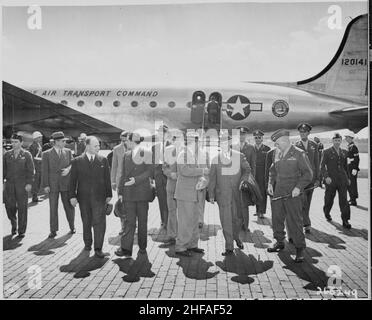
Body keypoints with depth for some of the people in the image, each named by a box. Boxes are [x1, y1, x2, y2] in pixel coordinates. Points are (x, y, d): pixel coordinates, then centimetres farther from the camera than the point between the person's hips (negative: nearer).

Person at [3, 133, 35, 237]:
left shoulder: (26, 155, 1)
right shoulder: (6, 155, 10)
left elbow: (31, 170, -2)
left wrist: (29, 183, -9)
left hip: (22, 184, -2)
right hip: (9, 184, 2)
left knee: (22, 208, 1)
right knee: (9, 206, 1)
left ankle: (21, 230, 12)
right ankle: (14, 225, 27)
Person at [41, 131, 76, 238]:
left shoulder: (68, 152, 6)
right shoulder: (46, 154, 0)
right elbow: (44, 171, -1)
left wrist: (68, 169, -14)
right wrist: (45, 185, -6)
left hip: (66, 184, 2)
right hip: (53, 185, -1)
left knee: (69, 206, 7)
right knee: (53, 208, 4)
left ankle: (72, 227, 23)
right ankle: (53, 230, 14)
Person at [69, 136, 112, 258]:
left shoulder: (103, 160, 5)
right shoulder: (77, 161, 2)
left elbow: (107, 178, 7)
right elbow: (73, 180, 2)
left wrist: (109, 194, 5)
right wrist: (72, 196, -4)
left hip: (99, 197, 0)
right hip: (83, 197, 0)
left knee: (99, 222, -6)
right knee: (86, 222, 13)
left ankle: (98, 248, 1)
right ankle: (87, 243, 33)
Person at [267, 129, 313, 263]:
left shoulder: (299, 154, -7)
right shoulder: (279, 155, 13)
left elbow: (308, 174, -8)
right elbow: (273, 170, 25)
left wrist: (298, 187, -19)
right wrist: (270, 183, 10)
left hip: (293, 195, -6)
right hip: (278, 194, 6)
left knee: (294, 222, -4)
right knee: (277, 219, 12)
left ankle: (300, 249, 10)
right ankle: (280, 242, 30)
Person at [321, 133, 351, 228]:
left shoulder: (344, 152, 12)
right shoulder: (326, 152, -2)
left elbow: (345, 166, 20)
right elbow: (322, 166, -6)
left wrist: (348, 177, 19)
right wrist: (326, 177, -18)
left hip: (342, 180, 3)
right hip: (331, 180, -3)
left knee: (344, 200, -4)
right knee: (329, 199, 10)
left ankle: (345, 220, 0)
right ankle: (326, 213, 38)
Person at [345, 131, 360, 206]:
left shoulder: (354, 147, -14)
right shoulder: (348, 147, 14)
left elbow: (356, 159, -18)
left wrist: (355, 169, -21)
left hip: (353, 169, -9)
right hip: (348, 168, 9)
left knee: (352, 184, -3)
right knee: (348, 184, 14)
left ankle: (353, 201, 3)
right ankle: (352, 198, 24)